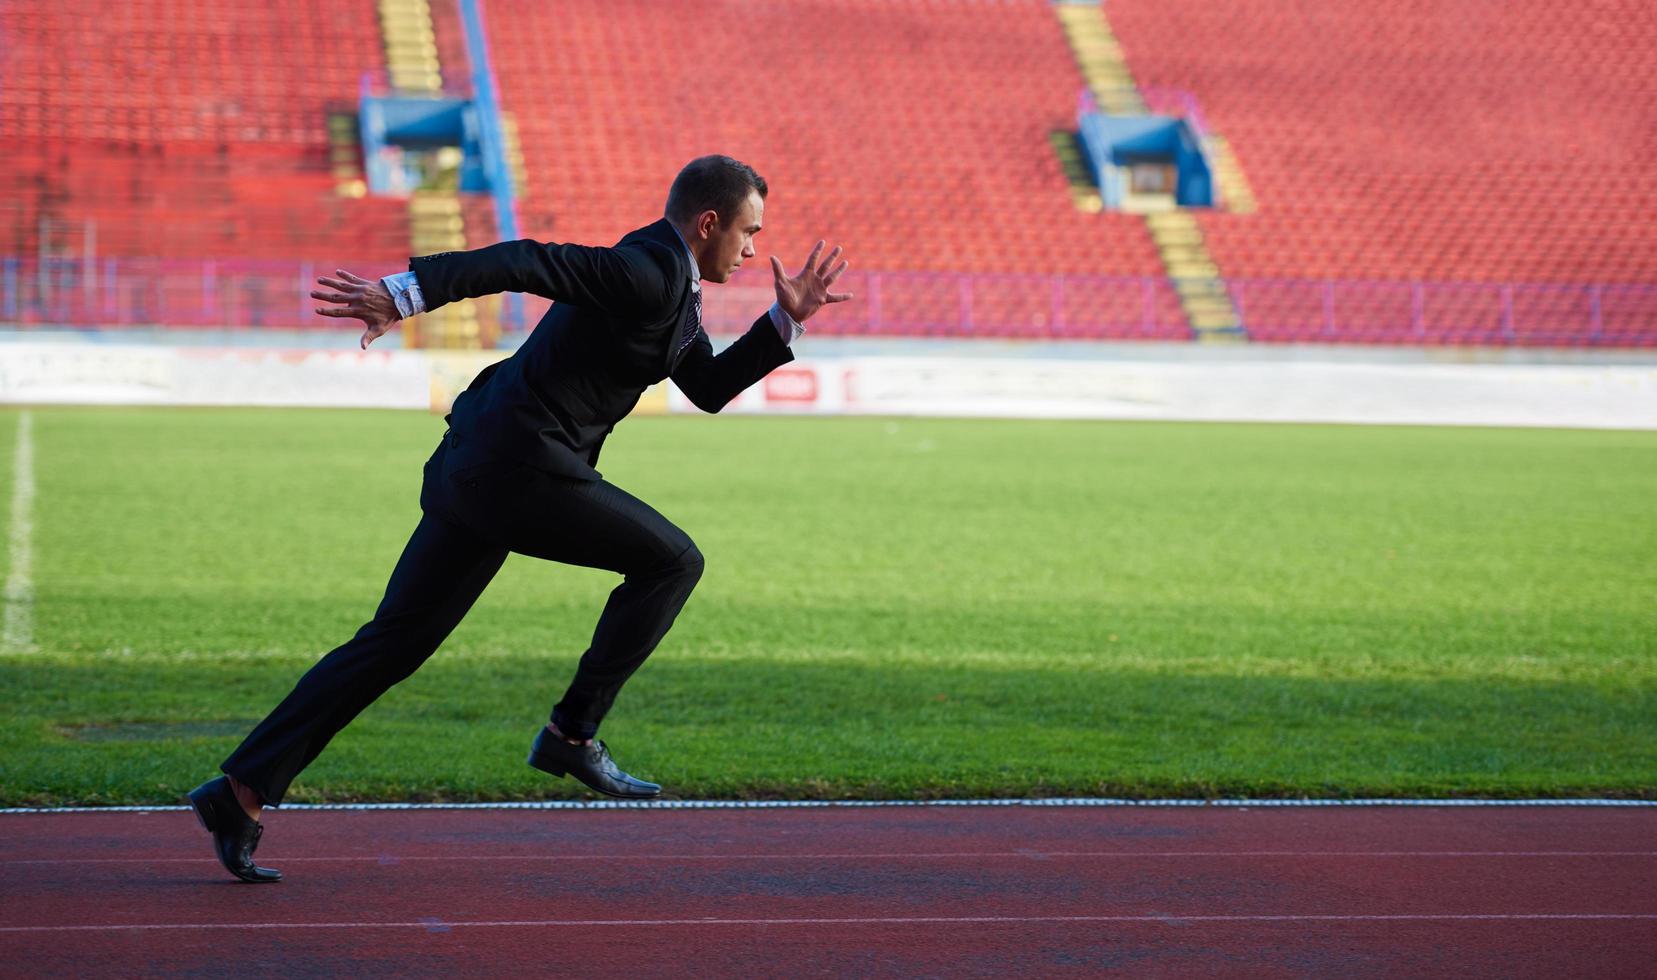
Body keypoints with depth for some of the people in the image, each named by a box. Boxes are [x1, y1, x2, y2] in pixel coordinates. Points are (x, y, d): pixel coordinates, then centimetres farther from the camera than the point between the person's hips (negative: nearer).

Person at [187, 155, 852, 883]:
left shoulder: (670, 284, 20)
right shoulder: (645, 273, -13)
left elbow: (710, 390, 27)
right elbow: (520, 262, -23)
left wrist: (787, 320, 17)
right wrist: (401, 296, -31)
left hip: (474, 467, 10)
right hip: (521, 468, -10)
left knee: (393, 645, 9)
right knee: (671, 561, 1)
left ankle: (242, 790, 8)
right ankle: (572, 733, 3)